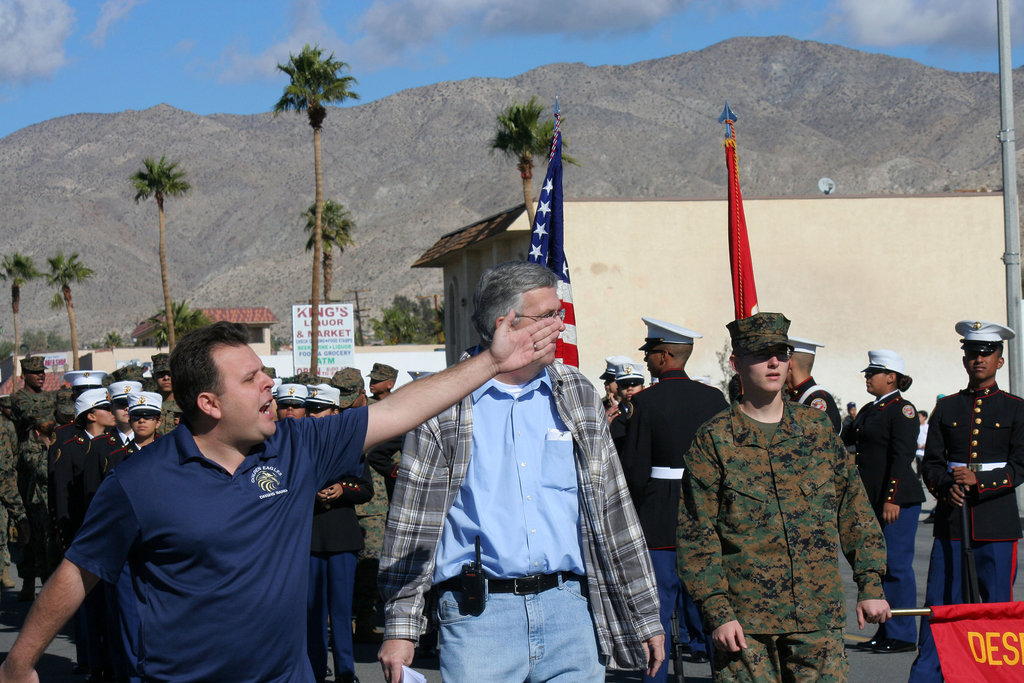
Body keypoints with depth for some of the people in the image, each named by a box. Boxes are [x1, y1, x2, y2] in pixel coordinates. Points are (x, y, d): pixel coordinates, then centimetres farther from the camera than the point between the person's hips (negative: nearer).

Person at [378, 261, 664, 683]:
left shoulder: (577, 395, 13)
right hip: (479, 616, -3)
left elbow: (612, 509, 15)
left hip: (568, 607, 3)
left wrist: (644, 616, 13)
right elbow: (413, 518, 2)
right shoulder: (445, 404, 2)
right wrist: (400, 627, -3)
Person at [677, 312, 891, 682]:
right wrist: (717, 611, -9)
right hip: (745, 621, -3)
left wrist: (870, 585, 7)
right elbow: (696, 536, -2)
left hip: (819, 615, 3)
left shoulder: (817, 428, 10)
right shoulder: (714, 439, 0)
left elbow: (855, 510, 14)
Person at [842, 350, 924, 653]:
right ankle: (885, 631, 17)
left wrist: (892, 499, -21)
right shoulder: (869, 411, 18)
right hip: (871, 501, 9)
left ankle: (903, 636, 0)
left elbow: (902, 457, -16)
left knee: (896, 565, -6)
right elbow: (844, 441, 21)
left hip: (898, 499, -9)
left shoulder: (902, 410, -8)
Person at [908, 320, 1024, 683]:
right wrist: (947, 487, -12)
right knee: (939, 602, -2)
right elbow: (931, 462, 8)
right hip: (952, 518, 2)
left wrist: (980, 482, -16)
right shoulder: (946, 408, 11)